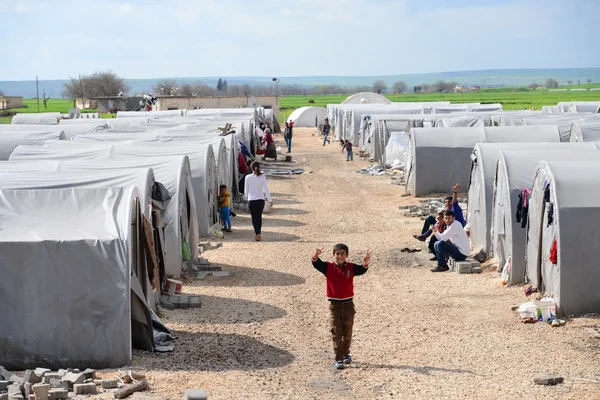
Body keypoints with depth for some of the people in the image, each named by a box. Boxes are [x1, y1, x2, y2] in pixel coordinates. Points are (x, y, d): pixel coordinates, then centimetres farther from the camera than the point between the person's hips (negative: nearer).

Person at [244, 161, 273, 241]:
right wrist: (270, 200, -6)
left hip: (251, 201, -1)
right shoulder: (262, 177, -6)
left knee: (254, 218, 4)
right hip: (261, 200, 1)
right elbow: (266, 189, -9)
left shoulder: (248, 177, -6)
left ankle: (257, 234, -9)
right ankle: (258, 233, 22)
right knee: (259, 217, 18)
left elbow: (246, 190, 3)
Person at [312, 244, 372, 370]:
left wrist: (365, 263, -41)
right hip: (334, 304, -1)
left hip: (348, 304, 1)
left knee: (347, 332, 13)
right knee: (336, 332, -4)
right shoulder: (328, 267, -4)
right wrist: (316, 256, -39)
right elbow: (316, 264, -16)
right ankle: (339, 359, -2)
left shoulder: (351, 267, -3)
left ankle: (346, 354, 34)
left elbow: (362, 269, -19)